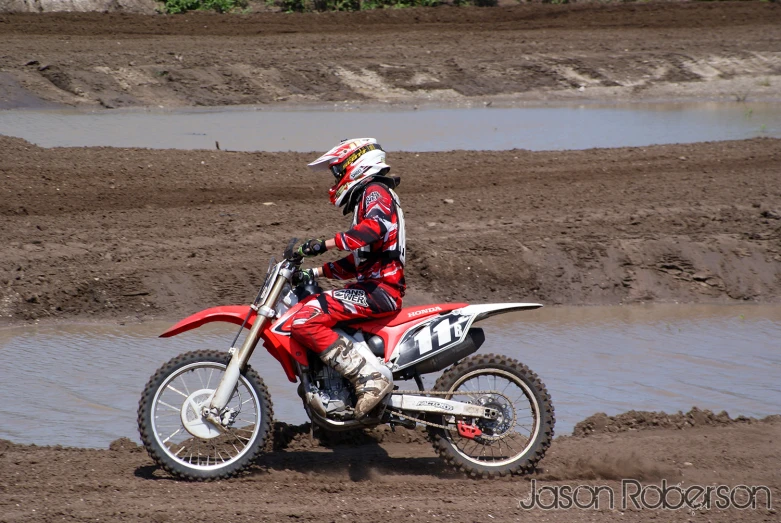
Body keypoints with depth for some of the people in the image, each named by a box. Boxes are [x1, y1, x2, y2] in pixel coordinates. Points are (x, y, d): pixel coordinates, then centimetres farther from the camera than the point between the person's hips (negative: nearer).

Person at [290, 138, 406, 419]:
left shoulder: (375, 192, -4)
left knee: (306, 321, -23)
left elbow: (375, 227, -28)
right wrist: (315, 272, 19)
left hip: (380, 288, -11)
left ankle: (369, 377, -26)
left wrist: (325, 244, -31)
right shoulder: (366, 199, 28)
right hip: (374, 284, 11)